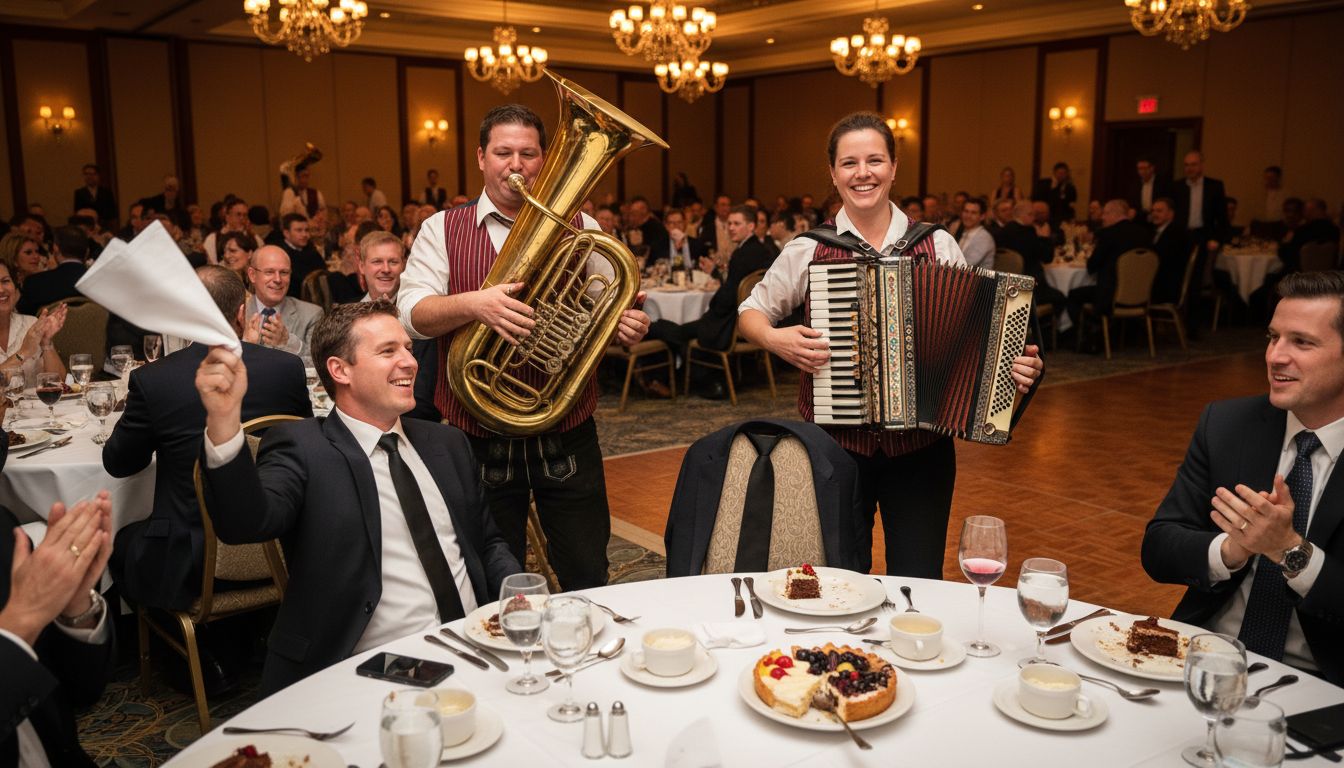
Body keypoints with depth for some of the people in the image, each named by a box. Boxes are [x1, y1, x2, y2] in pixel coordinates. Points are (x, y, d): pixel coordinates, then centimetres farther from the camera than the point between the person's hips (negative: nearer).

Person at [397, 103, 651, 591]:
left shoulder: (580, 229, 6)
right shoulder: (442, 230, 3)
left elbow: (613, 310, 6)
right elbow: (411, 315, -8)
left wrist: (629, 327, -18)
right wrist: (472, 304, -27)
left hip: (567, 437, 1)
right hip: (479, 439, 0)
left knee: (589, 582, 11)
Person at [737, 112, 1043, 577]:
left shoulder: (939, 246, 1)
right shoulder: (807, 251, -1)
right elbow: (750, 312, 10)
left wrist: (1014, 364, -11)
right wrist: (775, 339, -10)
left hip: (921, 447, 1)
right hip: (835, 444, 0)